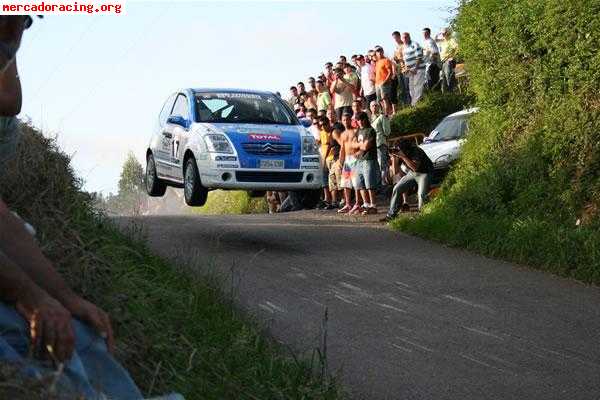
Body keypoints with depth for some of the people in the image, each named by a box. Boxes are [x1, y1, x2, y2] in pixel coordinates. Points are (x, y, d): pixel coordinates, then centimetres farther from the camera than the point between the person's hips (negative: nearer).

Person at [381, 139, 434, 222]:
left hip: (424, 173, -7)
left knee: (422, 194, -26)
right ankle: (391, 215, 4)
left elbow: (415, 167, -41)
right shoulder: (401, 153, -9)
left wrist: (404, 157, -41)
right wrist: (394, 157, -17)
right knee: (397, 189, -2)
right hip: (412, 173, 7)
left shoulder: (417, 152, -28)